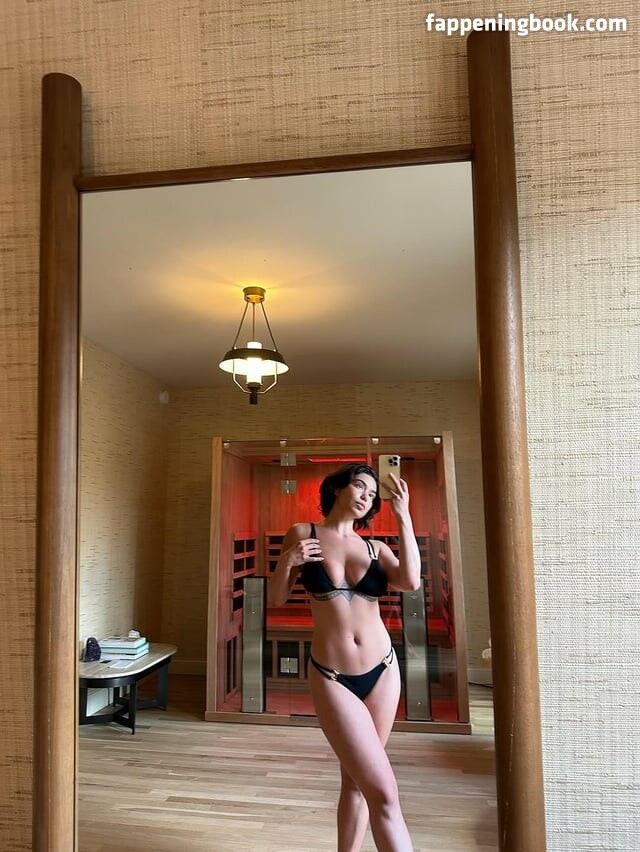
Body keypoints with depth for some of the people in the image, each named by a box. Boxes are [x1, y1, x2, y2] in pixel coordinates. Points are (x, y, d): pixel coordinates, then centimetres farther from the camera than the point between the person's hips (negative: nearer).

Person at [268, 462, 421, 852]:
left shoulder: (375, 548, 5)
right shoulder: (303, 533, 0)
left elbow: (411, 582, -15)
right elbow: (276, 600, 4)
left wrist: (403, 517, -15)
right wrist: (287, 562, -15)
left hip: (382, 671, 3)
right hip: (332, 678, -3)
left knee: (356, 780, 15)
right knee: (383, 791, -7)